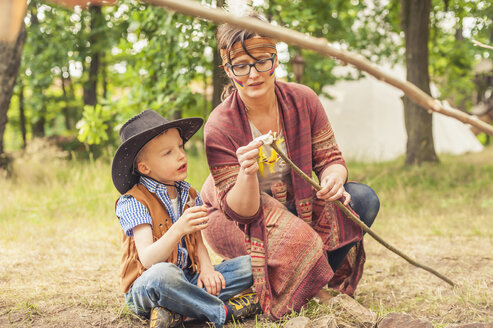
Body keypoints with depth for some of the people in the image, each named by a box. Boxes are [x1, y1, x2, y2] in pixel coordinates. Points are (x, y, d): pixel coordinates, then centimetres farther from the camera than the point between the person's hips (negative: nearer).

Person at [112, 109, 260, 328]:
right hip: (145, 288, -7)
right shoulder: (134, 203, -14)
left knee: (248, 265, -8)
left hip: (186, 281, 7)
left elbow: (198, 242, 13)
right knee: (163, 274, -42)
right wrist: (178, 230, -41)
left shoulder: (188, 195, 8)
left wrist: (206, 268, -10)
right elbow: (148, 260, -24)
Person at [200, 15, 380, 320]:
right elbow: (240, 211, -25)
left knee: (364, 200, -15)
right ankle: (311, 293, -2)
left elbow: (330, 158, -7)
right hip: (235, 219, -5)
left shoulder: (303, 100, -14)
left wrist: (333, 177, -33)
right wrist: (247, 173, -47)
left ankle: (315, 279, -1)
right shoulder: (220, 126, -25)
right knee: (293, 237, -36)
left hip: (295, 204, 5)